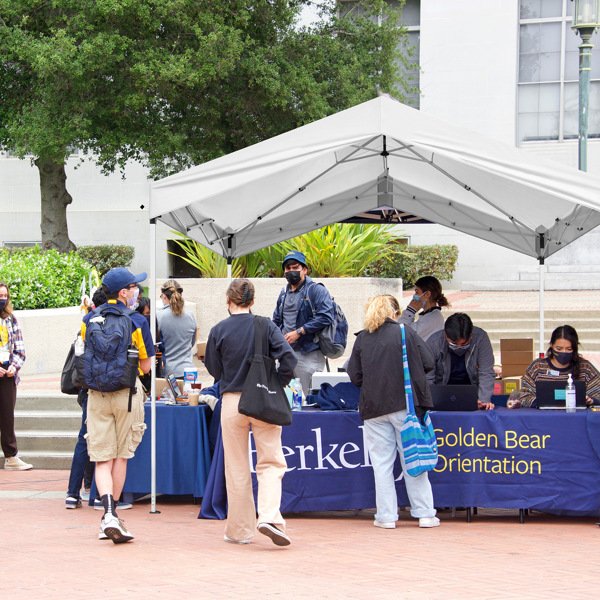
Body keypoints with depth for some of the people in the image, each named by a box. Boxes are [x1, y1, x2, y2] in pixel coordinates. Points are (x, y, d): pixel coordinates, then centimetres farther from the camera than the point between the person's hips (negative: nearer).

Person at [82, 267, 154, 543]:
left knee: (103, 458, 1)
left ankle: (109, 513, -19)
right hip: (127, 393, -2)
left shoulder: (89, 320, 3)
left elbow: (85, 359, 12)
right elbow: (146, 366, -3)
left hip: (97, 394, 2)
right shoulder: (136, 321, -7)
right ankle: (111, 517, 15)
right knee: (121, 457, 10)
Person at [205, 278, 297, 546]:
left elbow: (214, 369, 6)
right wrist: (277, 385, 0)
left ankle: (239, 530, 14)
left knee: (237, 469, 9)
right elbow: (289, 358, -12)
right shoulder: (265, 326, -2)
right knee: (271, 463, 5)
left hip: (232, 402, 0)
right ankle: (269, 517, -17)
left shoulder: (219, 331, -2)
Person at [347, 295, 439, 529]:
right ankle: (424, 514, 6)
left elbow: (355, 376, 3)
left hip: (374, 408, 1)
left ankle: (386, 516, 5)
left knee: (381, 462, 6)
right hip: (405, 404, -1)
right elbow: (427, 362, -2)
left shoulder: (362, 339, 3)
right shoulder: (404, 333, -2)